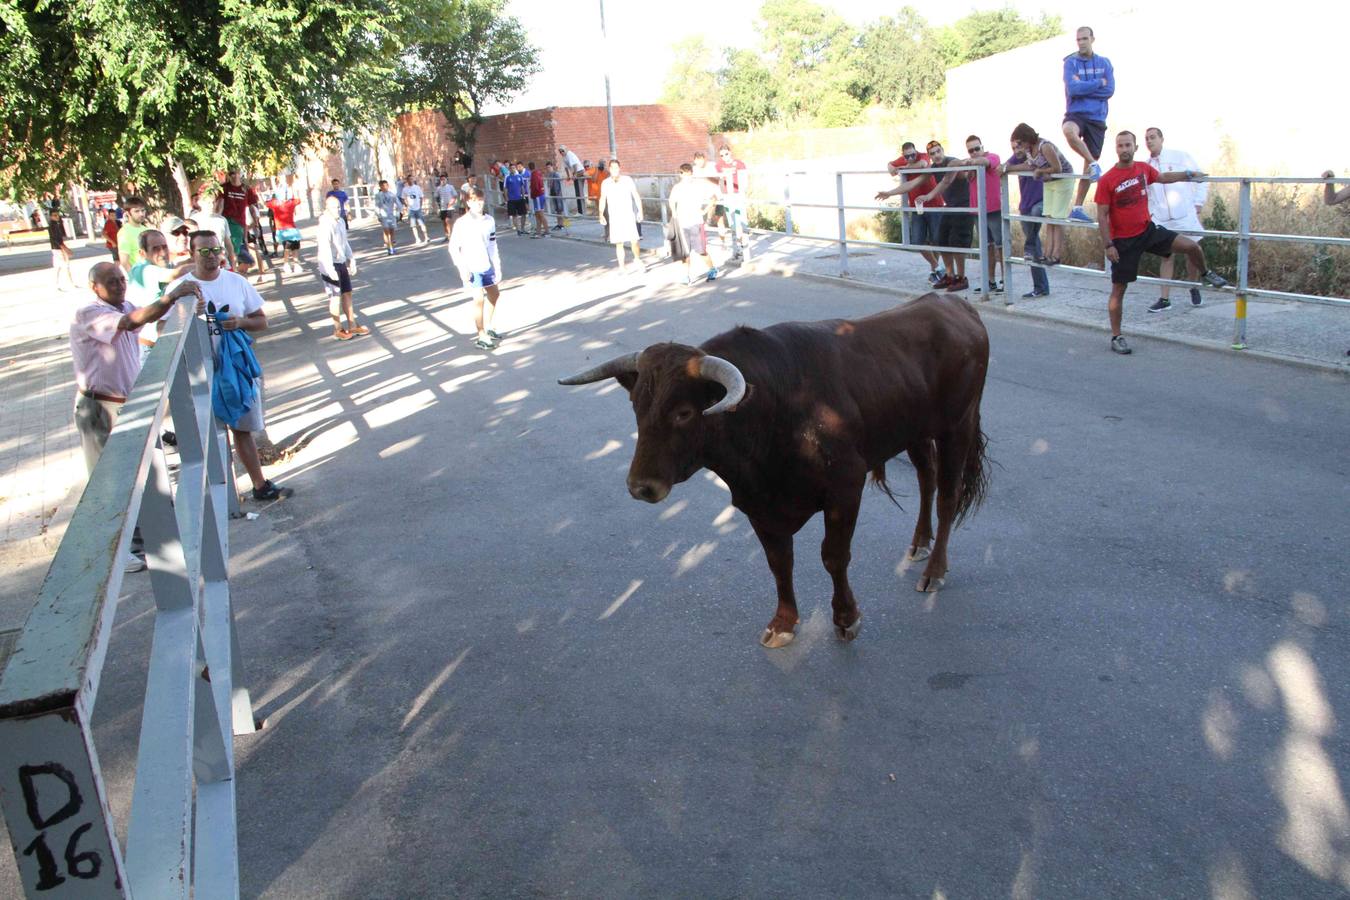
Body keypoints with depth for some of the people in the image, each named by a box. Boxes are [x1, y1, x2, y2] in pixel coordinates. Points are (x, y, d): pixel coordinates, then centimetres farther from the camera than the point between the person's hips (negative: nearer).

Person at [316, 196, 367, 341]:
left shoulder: (341, 222, 7)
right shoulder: (325, 225, -20)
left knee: (347, 293, 14)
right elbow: (324, 247, -26)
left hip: (342, 263, 8)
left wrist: (351, 260, 17)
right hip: (330, 266, -8)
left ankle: (352, 326, 24)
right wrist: (330, 269, -30)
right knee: (335, 297, 1)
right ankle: (338, 329, 12)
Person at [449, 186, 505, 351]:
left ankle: (488, 328, 35)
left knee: (493, 295, 18)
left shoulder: (489, 221, 3)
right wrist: (462, 268, -15)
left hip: (487, 266, 6)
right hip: (472, 268, -6)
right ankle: (481, 337, -7)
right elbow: (453, 247, -8)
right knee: (479, 298, -14)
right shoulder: (461, 223, -11)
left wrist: (497, 267, 8)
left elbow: (493, 246, 9)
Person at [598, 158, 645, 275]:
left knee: (634, 240, -7)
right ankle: (622, 267, 8)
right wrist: (601, 215, -6)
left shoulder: (628, 180, -3)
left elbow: (636, 196, 1)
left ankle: (637, 260, 20)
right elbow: (602, 200, 6)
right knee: (619, 243, 1)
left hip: (628, 215, -1)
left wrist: (640, 211, -9)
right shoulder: (605, 183, 1)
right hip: (614, 217, 1)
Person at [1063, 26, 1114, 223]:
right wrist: (1099, 83, -7)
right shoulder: (1071, 62, 0)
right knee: (1069, 131, -40)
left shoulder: (1104, 63, 8)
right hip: (1076, 114, -3)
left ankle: (1078, 208, 13)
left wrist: (1083, 87, -9)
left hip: (1097, 118, 3)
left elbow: (1110, 90, -4)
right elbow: (1073, 89, -15)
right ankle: (1094, 164, -20)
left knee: (1088, 166, 4)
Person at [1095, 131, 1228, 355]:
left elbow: (1162, 178, 24)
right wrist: (1108, 245, -17)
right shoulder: (1106, 180, -15)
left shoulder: (1144, 168, 1)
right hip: (1123, 240, -4)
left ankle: (1206, 274, 33)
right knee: (1118, 289, 0)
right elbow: (1102, 215, -13)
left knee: (1192, 246, -2)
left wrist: (1189, 175, 26)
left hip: (1147, 230, 5)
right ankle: (1116, 337, 10)